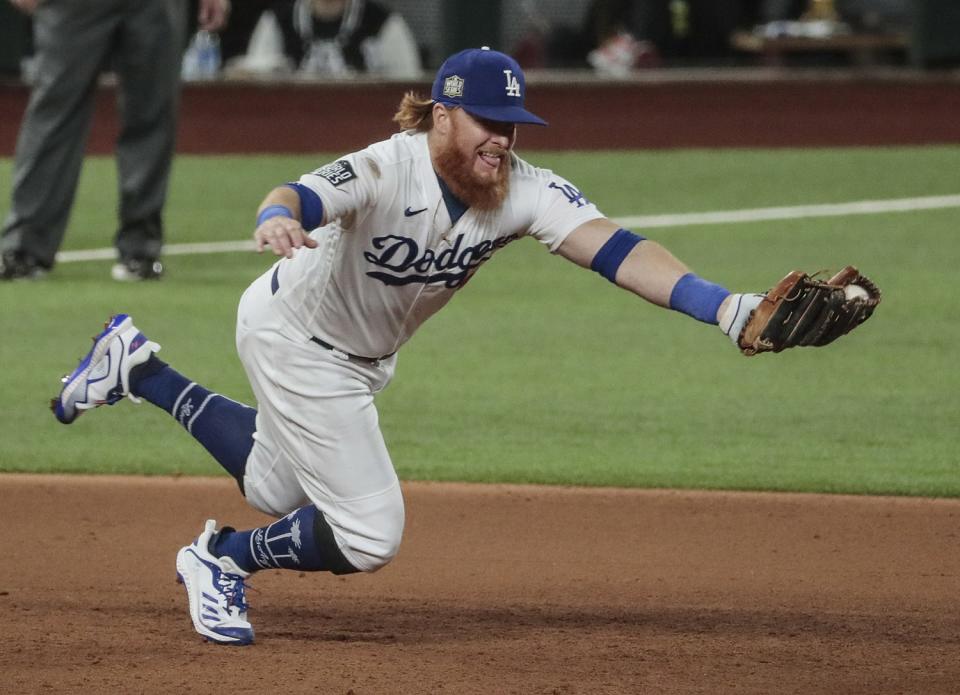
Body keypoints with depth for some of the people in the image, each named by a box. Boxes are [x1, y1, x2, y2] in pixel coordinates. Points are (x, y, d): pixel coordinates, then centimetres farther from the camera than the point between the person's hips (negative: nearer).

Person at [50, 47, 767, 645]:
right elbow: (299, 196, -53)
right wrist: (278, 219, -79)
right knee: (370, 535, -11)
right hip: (296, 337, -7)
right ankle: (221, 560, 15)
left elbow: (616, 249, -34)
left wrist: (725, 308, -48)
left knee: (277, 488, 27)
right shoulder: (386, 170, -34)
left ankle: (139, 368, 42)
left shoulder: (526, 192, -22)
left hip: (366, 355, 7)